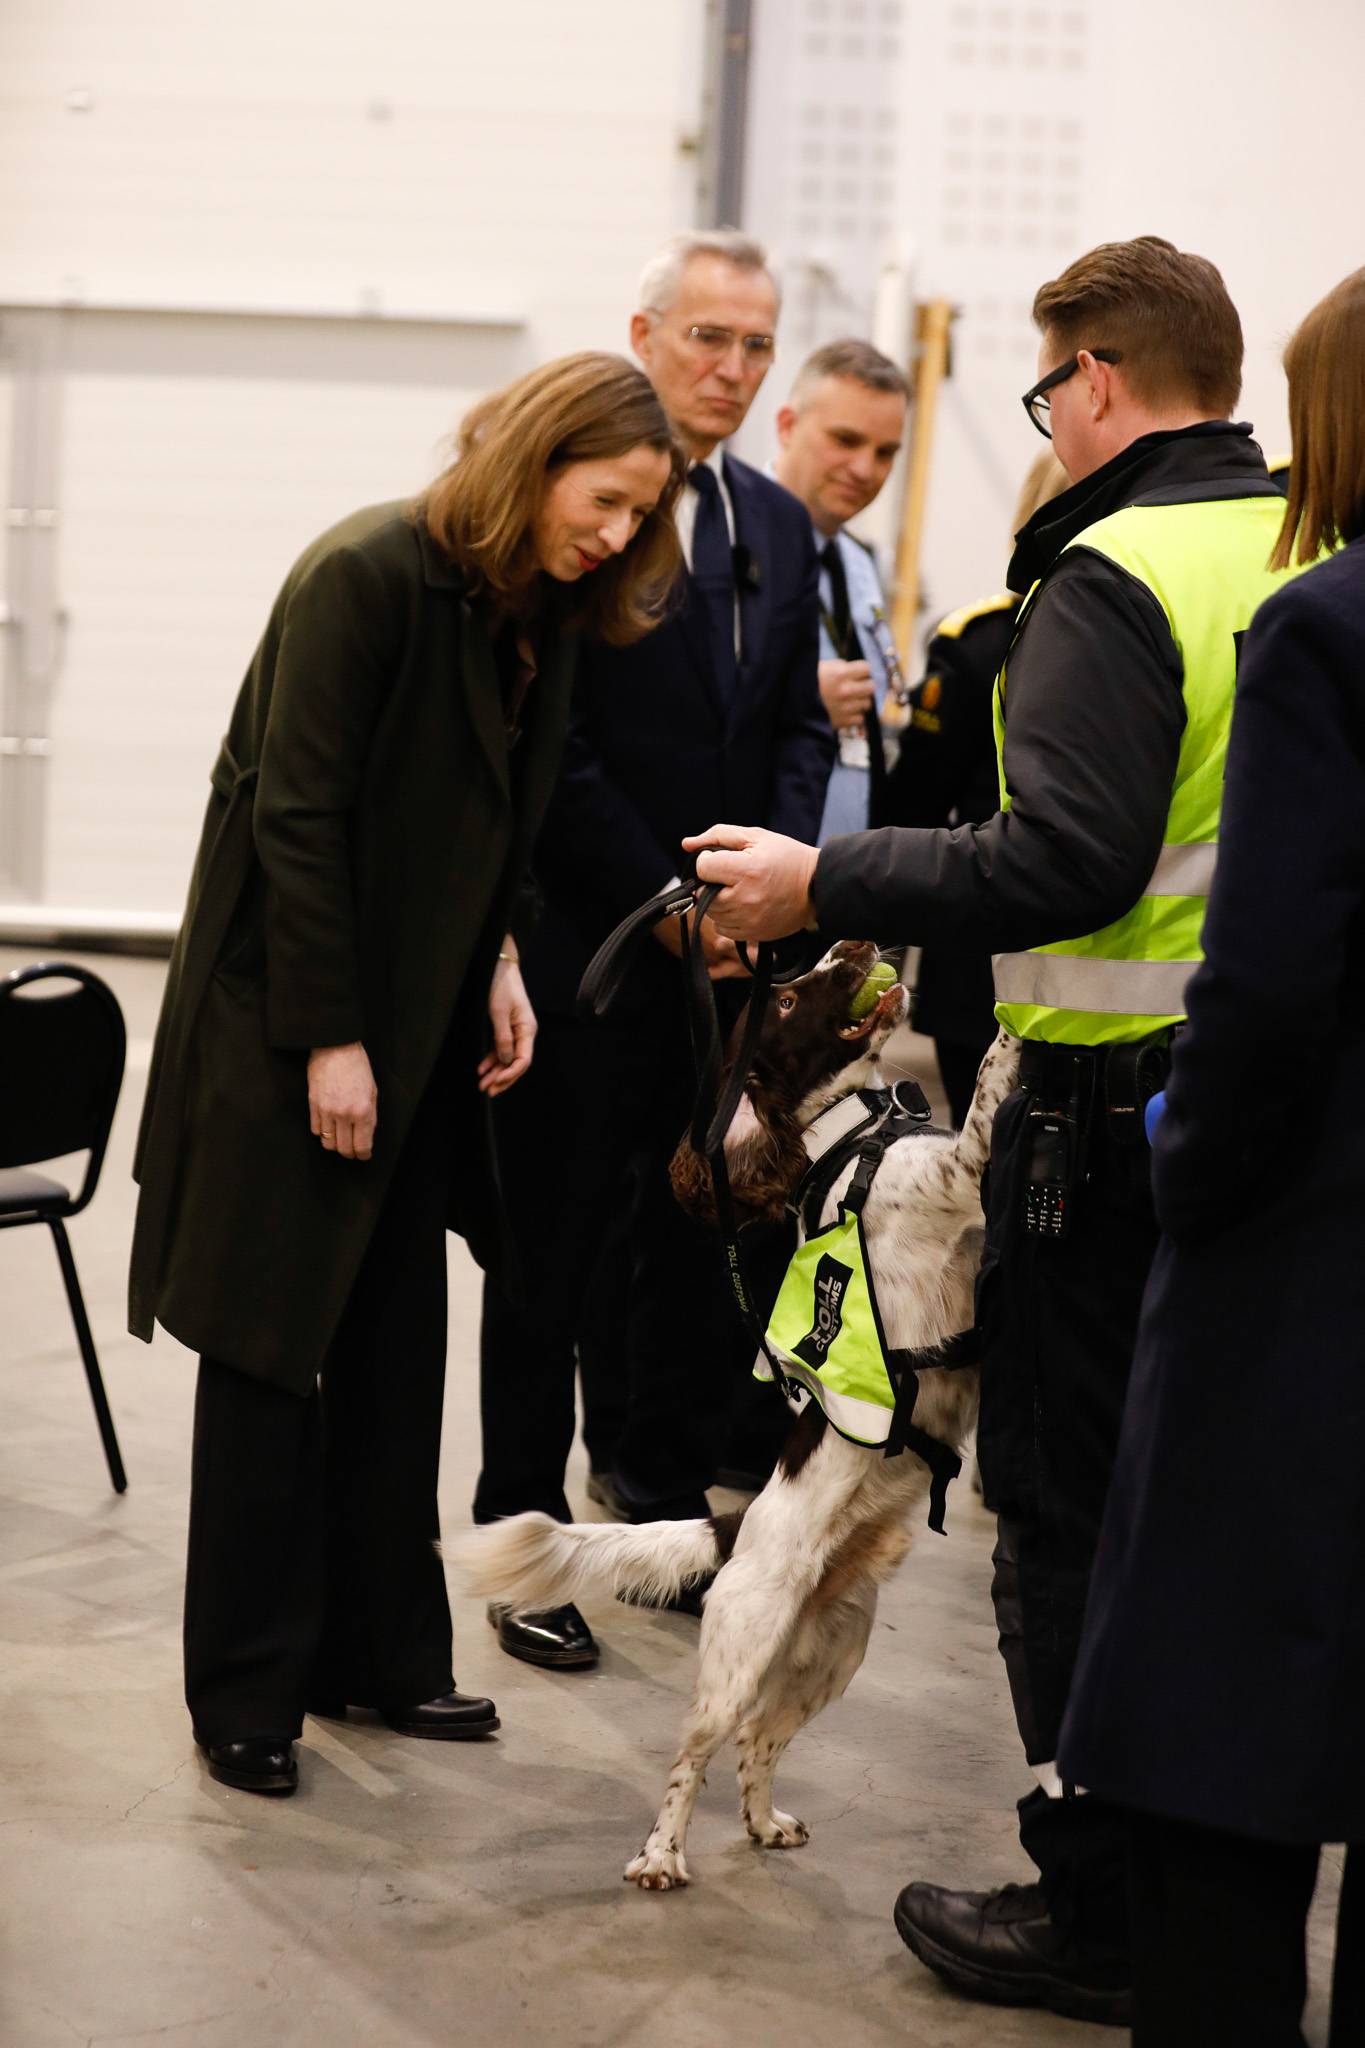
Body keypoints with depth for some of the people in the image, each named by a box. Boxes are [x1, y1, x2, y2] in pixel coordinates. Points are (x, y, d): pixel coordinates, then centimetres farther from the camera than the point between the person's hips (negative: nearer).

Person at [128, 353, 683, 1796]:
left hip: (419, 1017, 7)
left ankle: (380, 1652, 21)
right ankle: (247, 1692, 9)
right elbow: (295, 815, -19)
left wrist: (499, 962, 0)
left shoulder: (542, 613, 5)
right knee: (271, 1347, -1)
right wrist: (329, 1040, -19)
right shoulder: (367, 577, -18)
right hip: (287, 1013, -7)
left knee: (398, 1340, 10)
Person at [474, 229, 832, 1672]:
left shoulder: (779, 526, 13)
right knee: (555, 1247, 5)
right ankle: (524, 1539, 16)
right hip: (584, 948, -6)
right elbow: (552, 750, -13)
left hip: (731, 955, 6)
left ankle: (664, 1490, 26)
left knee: (705, 1236, 10)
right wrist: (668, 902, -13)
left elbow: (799, 724, 14)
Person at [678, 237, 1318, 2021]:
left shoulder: (1116, 575, -16)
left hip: (1118, 1105, -8)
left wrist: (826, 888, -16)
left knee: (1068, 1512, 4)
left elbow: (1068, 861, -25)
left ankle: (1095, 1910, 12)